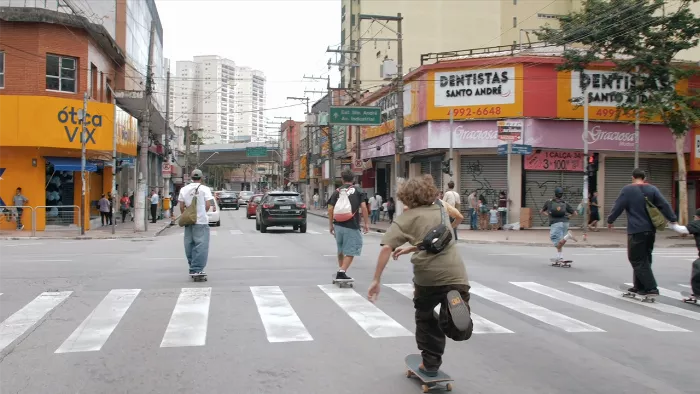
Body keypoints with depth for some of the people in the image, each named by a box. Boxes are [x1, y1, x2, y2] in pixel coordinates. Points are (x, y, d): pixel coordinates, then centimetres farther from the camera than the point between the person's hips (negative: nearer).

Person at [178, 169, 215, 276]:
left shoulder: (184, 189, 7)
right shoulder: (205, 189, -5)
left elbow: (181, 206, 6)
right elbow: (208, 205, -10)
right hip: (201, 221, -5)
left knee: (189, 245, 13)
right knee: (201, 246, -3)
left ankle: (193, 268, 19)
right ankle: (197, 269, -9)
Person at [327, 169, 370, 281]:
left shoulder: (337, 192, 7)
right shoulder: (357, 191, 2)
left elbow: (330, 209, 3)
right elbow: (363, 207, -7)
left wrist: (331, 225, 12)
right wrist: (366, 223, -1)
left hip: (338, 225, 4)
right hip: (352, 226, -4)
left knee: (340, 250, 21)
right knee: (351, 251, 0)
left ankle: (340, 270, 29)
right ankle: (342, 271, -12)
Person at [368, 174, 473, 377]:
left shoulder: (405, 218, 6)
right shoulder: (440, 207, 18)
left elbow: (386, 248, -6)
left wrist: (376, 280, -3)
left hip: (427, 275, -1)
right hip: (455, 273, 2)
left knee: (425, 317, 27)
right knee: (460, 330, 8)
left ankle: (430, 363, 28)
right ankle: (454, 302, -23)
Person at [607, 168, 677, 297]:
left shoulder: (627, 190, -5)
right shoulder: (652, 189, 7)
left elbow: (618, 207, -6)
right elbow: (664, 205, 1)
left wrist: (610, 220, 8)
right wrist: (673, 220, 3)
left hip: (636, 231, -6)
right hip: (650, 230, 6)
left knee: (638, 260, -2)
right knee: (645, 258, 16)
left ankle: (651, 288, -11)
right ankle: (640, 286, 21)